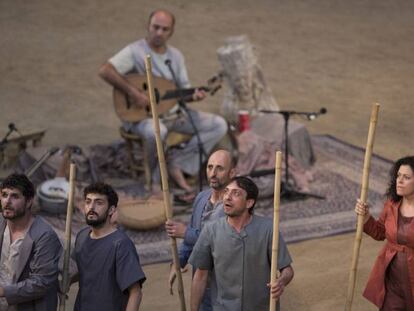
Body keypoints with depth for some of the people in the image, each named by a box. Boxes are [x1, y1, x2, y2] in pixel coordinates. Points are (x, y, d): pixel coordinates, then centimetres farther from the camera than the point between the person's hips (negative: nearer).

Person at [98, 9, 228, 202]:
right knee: (157, 132, -43)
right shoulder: (135, 51, -10)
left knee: (219, 125, -8)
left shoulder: (176, 56, 10)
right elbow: (104, 71, -23)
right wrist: (132, 92, -29)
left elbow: (183, 90, 13)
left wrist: (193, 95, -11)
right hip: (142, 115, -6)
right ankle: (156, 175, -11)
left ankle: (176, 165, -10)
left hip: (174, 113, 7)